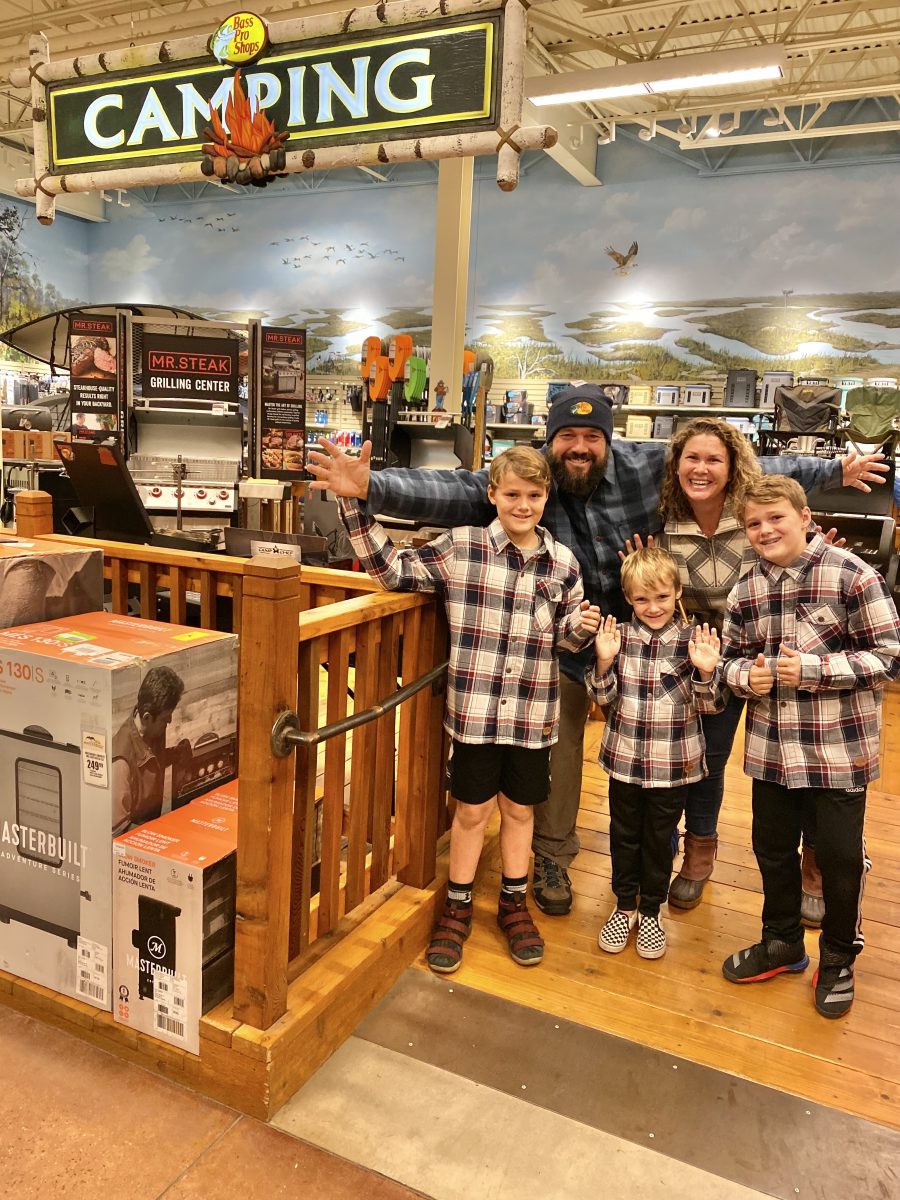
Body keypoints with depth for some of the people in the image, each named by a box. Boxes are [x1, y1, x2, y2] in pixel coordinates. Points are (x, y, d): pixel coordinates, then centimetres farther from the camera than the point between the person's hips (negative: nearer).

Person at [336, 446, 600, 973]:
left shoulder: (562, 562, 1)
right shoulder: (461, 547, -8)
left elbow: (566, 637, 11)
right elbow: (392, 569, -6)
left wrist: (582, 626, -13)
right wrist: (356, 503, -14)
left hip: (533, 713, 2)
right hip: (475, 709, -2)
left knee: (520, 809, 17)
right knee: (471, 810, 11)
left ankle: (514, 903, 38)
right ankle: (458, 908, 32)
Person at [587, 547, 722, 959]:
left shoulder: (692, 641, -10)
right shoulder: (619, 636, -7)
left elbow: (707, 706, -8)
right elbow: (603, 697, -5)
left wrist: (705, 673, -27)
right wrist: (603, 662, -23)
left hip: (673, 765, -1)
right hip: (625, 759, 1)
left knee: (660, 839, 15)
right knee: (624, 834, 17)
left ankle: (651, 911, 35)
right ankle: (624, 905, 37)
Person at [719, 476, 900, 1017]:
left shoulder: (852, 575, -14)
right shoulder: (745, 591, 1)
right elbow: (731, 657, 11)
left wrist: (812, 668, -22)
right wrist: (747, 675, -12)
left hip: (841, 749, -4)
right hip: (772, 748, 5)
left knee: (841, 857, 9)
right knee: (773, 848, 17)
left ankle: (838, 959, 34)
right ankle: (782, 942, 40)